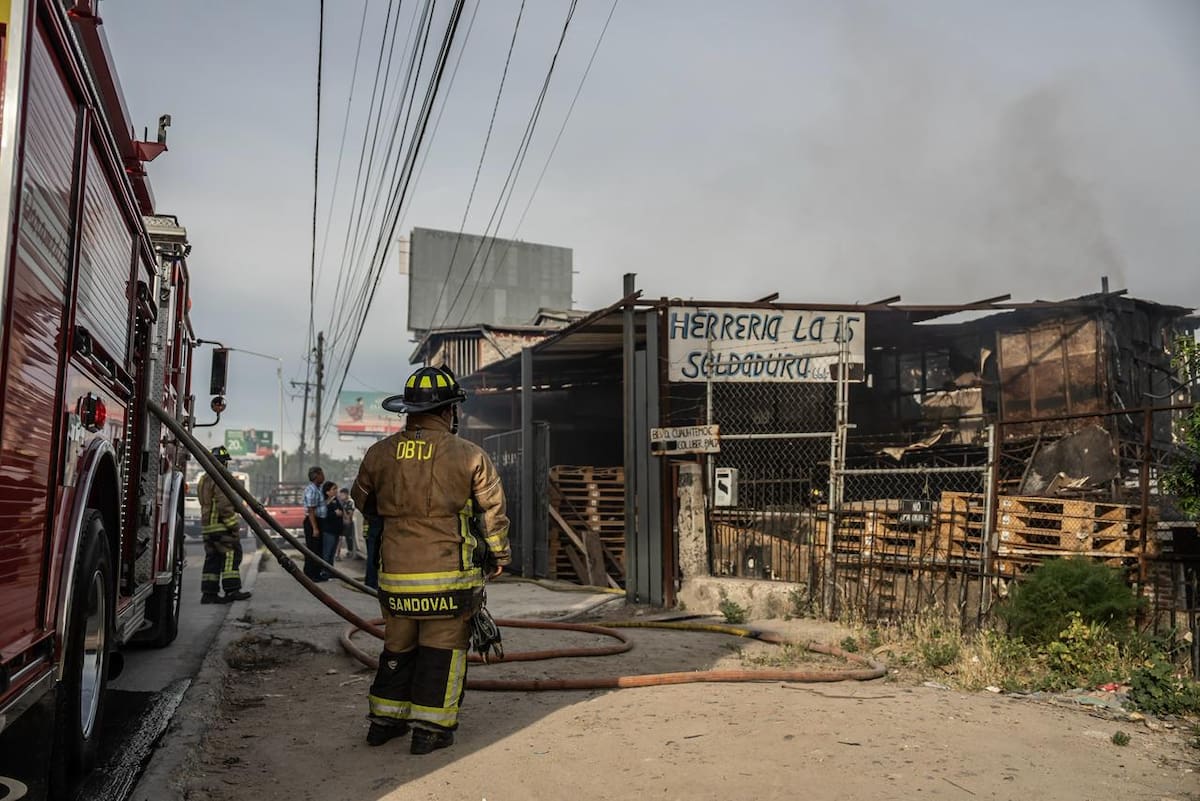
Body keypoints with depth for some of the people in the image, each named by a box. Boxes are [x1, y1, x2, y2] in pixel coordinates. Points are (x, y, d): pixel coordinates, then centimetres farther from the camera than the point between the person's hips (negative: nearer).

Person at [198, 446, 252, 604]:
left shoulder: (204, 480, 19)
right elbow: (224, 506, -19)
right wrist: (234, 526, -15)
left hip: (207, 527, 10)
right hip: (221, 526, -10)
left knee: (212, 559, 9)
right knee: (231, 556, -5)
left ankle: (208, 593, 8)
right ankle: (232, 590, -7)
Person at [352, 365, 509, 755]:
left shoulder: (380, 454, 4)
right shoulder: (469, 456, -5)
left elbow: (361, 501, 19)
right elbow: (494, 511, 2)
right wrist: (500, 555, 16)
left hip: (395, 574, 4)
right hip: (450, 575, -4)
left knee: (397, 647, 18)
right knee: (442, 649, 6)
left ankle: (385, 720, 26)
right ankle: (430, 729, 9)